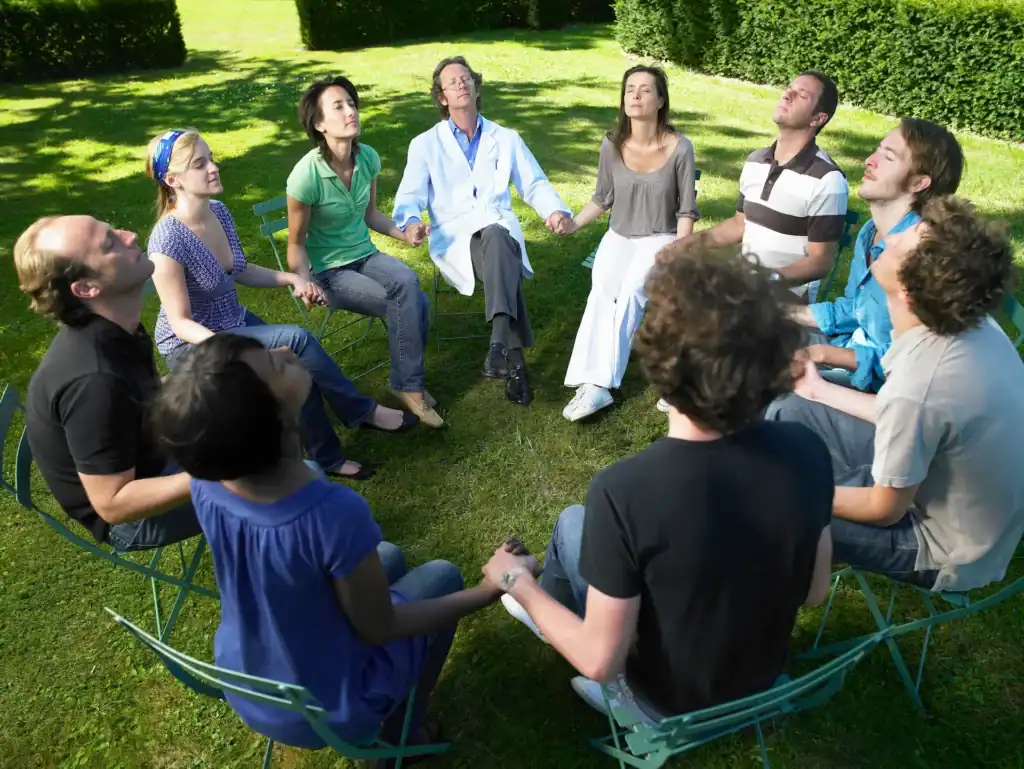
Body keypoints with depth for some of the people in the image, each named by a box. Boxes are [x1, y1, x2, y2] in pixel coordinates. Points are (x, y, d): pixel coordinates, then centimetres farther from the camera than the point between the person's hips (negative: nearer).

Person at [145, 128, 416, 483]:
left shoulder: (218, 210, -3)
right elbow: (180, 323, -20)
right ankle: (362, 411, -7)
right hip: (195, 347, -7)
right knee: (296, 339, -24)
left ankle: (326, 457, -3)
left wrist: (293, 279, -3)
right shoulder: (168, 241, -25)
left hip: (235, 323, 7)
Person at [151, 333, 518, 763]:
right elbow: (378, 629, -22)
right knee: (442, 576, 17)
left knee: (389, 556, 24)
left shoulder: (206, 482, -22)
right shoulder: (333, 514, -40)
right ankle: (398, 736, 29)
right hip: (328, 714, -5)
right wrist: (490, 591, -14)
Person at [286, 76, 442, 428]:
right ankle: (408, 385, -3)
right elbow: (296, 244, -10)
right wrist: (305, 283, -26)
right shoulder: (306, 175, -21)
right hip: (327, 270, -5)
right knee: (411, 302, -23)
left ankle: (409, 382, -6)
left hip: (365, 255, 5)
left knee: (408, 284, -26)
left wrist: (402, 233, -4)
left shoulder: (368, 157, -5)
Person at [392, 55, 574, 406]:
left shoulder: (507, 139, 21)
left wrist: (555, 211, -5)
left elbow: (535, 185, 18)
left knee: (496, 240, -40)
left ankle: (500, 344, -54)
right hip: (454, 238, -1)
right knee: (502, 261, -36)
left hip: (499, 229, 1)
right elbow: (411, 195, 5)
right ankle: (514, 361, -42)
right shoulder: (425, 144, 15)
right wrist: (410, 222, -20)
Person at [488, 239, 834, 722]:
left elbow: (599, 662, -25)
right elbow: (814, 590, -6)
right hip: (764, 682, 4)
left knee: (572, 523, 14)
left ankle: (541, 602, 44)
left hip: (667, 706, -4)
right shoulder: (809, 452, -21)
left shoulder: (624, 490, -36)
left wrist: (518, 583, -9)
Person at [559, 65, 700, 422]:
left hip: (660, 239, -3)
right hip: (618, 237, 3)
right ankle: (596, 382, -33)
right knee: (602, 294, -27)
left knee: (629, 293, -30)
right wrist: (573, 223, -2)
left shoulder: (680, 148, -11)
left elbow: (686, 210, -5)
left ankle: (597, 384, -28)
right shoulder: (612, 145, -3)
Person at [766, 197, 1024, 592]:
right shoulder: (970, 323, -14)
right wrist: (821, 391, 15)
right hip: (937, 484, 8)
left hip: (946, 545, -7)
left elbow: (885, 511, -22)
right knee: (788, 413, 8)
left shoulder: (917, 385, -38)